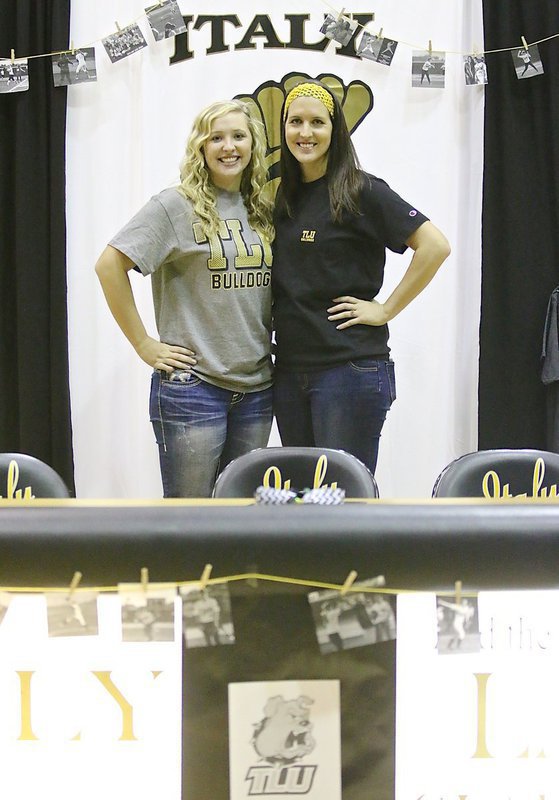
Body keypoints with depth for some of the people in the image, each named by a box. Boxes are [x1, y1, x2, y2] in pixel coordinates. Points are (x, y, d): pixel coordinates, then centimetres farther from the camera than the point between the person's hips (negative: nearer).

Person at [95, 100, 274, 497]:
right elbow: (110, 264, -12)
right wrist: (143, 343, -12)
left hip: (257, 387, 6)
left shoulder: (262, 210, 11)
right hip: (193, 386, -6)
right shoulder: (178, 205, -7)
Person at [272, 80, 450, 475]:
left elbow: (435, 245, -15)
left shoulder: (361, 191, -7)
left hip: (350, 366, -7)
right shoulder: (283, 197, 12)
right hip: (290, 370, 7)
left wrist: (385, 310, -13)